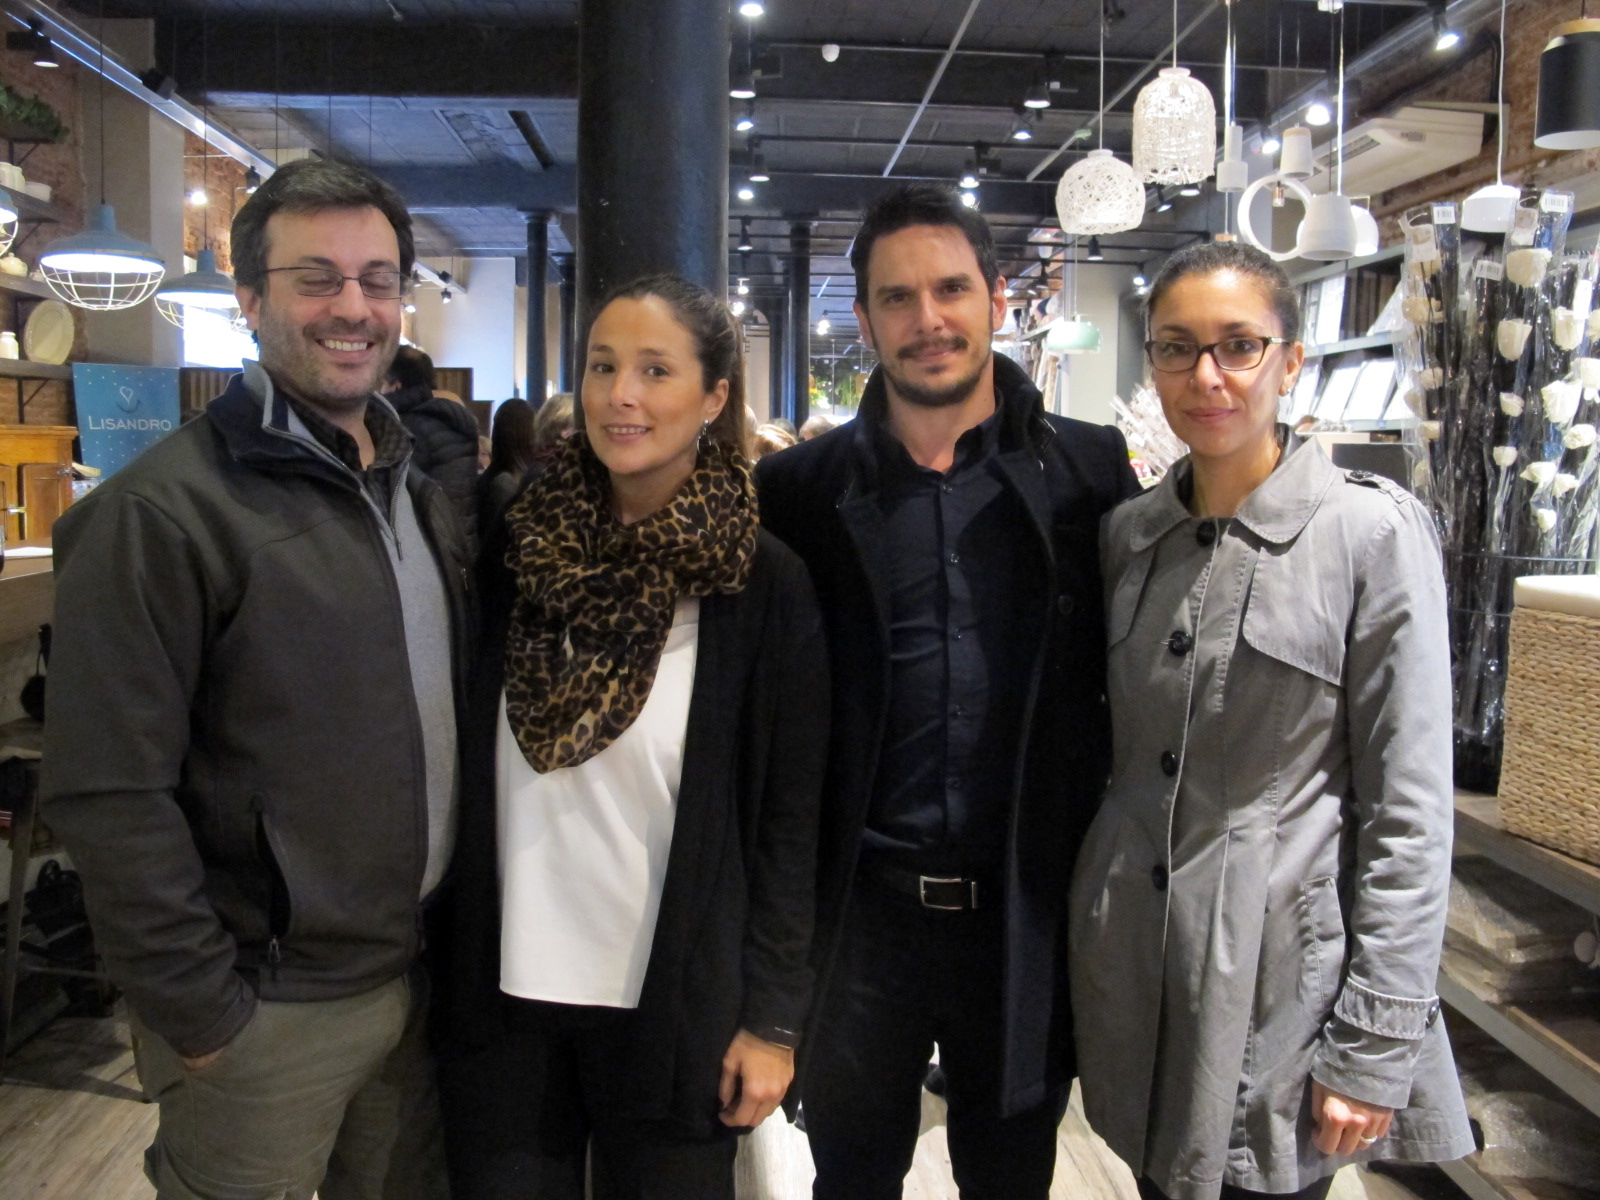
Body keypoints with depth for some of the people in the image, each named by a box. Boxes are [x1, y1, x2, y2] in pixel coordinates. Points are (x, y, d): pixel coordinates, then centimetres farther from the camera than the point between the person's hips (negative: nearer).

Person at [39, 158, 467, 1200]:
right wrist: (197, 1012, -15)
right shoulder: (161, 512, -16)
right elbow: (110, 795, -18)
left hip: (420, 976, 7)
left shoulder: (419, 493, 7)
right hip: (269, 1006, -6)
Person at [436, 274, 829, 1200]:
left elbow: (790, 819, -6)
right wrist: (445, 966, 6)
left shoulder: (765, 583, -8)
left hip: (675, 1008, -3)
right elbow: (471, 775, 8)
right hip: (505, 991, 3)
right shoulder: (521, 550, 1)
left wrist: (773, 1018, -7)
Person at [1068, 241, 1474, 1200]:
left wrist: (1376, 1049, -12)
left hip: (1279, 969, -4)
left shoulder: (1372, 531, -11)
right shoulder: (1131, 532, 5)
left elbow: (1408, 810, -11)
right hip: (1133, 961, 5)